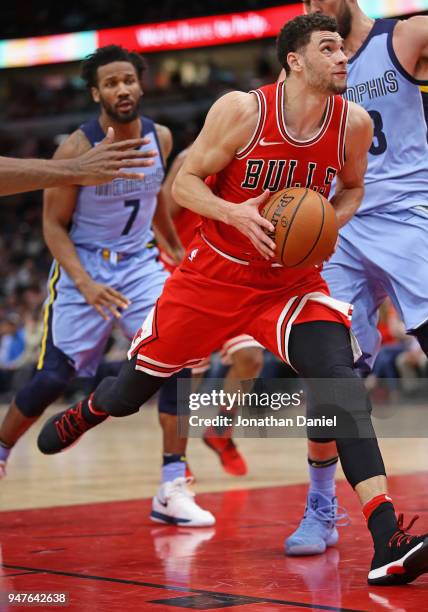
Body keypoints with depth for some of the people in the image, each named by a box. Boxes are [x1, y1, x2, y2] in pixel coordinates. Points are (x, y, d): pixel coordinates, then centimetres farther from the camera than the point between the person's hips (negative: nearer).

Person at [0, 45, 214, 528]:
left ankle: (173, 490, -12)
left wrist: (174, 245, 26)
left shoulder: (160, 139, -3)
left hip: (139, 264, 3)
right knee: (53, 378, -3)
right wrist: (85, 283, -25)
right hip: (82, 266, -3)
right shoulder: (77, 149, -17)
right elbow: (53, 225, -12)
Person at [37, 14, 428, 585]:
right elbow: (184, 183, -11)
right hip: (214, 276, -1)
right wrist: (235, 213, -30)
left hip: (293, 279, 1)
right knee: (131, 391, 13)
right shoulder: (241, 110, -18)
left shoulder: (354, 122, -9)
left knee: (342, 384, -23)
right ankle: (82, 414, 52)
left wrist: (328, 224, -11)